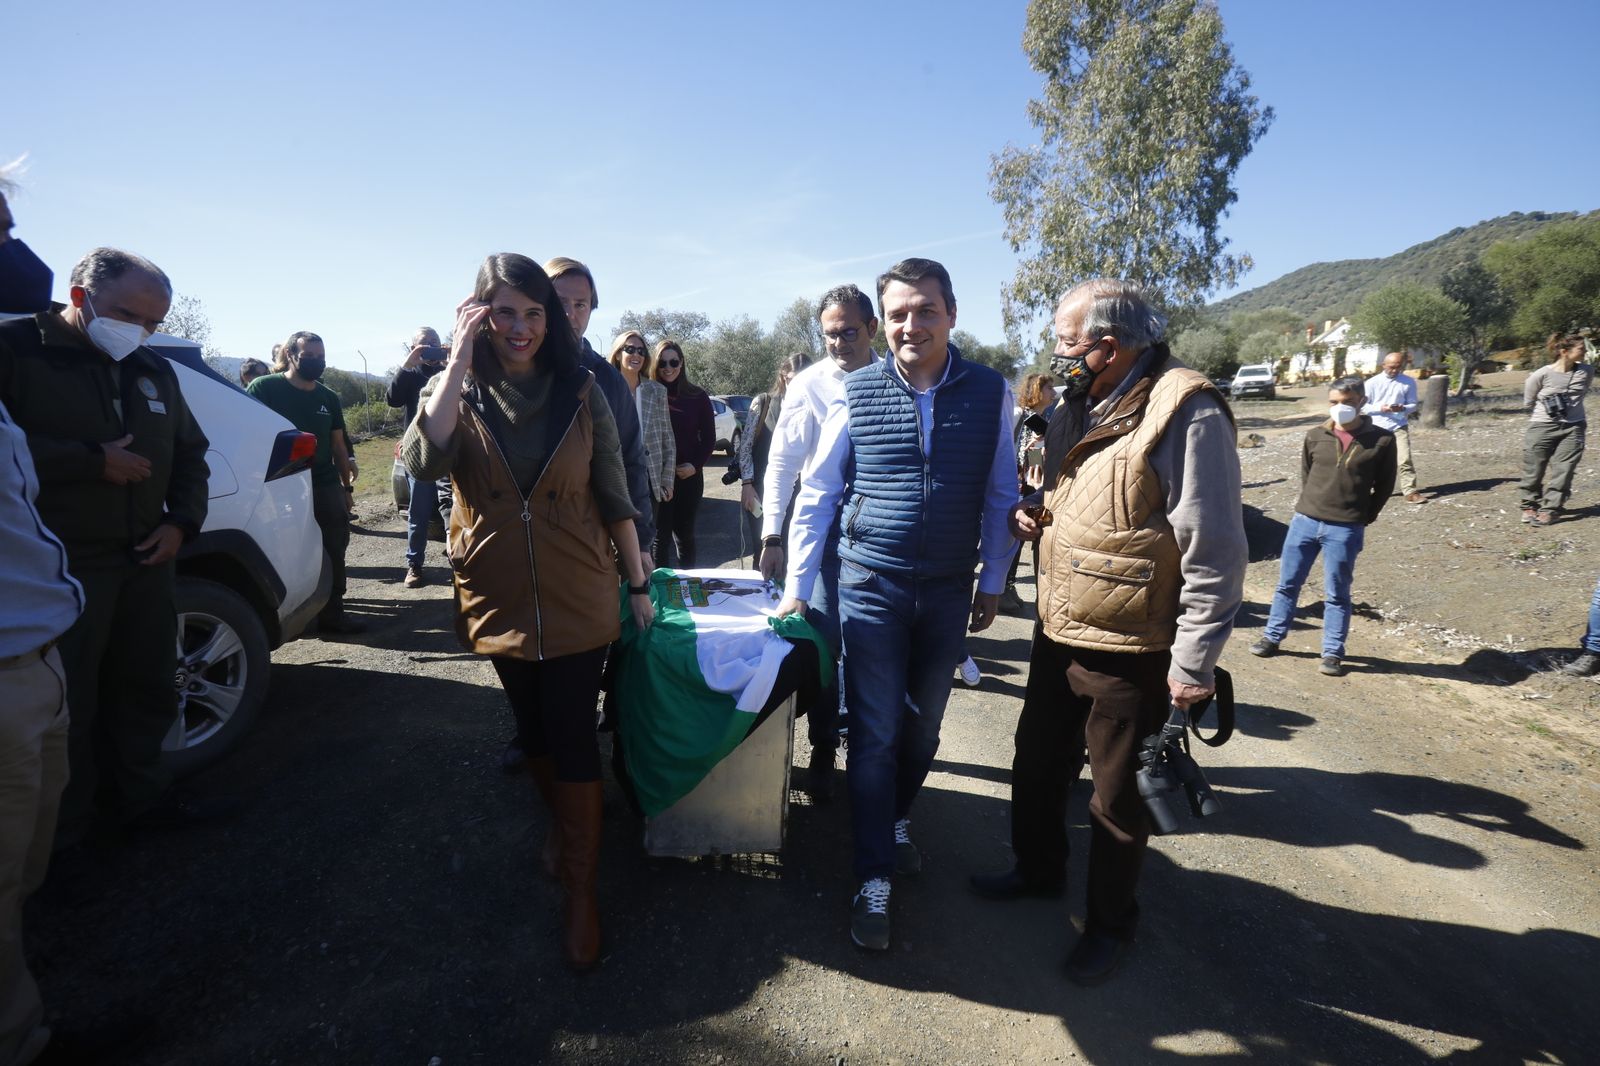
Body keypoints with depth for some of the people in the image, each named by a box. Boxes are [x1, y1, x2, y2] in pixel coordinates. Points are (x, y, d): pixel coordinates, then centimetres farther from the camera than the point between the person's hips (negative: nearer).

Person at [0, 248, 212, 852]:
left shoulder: (155, 371, 13)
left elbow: (190, 451, 18)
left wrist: (183, 521, 5)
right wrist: (92, 461, -18)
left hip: (147, 558, 6)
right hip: (61, 565, -6)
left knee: (148, 689, 13)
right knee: (68, 702, 2)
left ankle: (139, 797, 28)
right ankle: (66, 826, 19)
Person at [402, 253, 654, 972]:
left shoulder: (582, 393, -4)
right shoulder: (457, 391, -2)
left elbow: (614, 496, -2)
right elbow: (424, 461, -23)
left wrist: (639, 584, -1)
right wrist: (459, 356, -20)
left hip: (577, 601, -2)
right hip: (497, 599, 2)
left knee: (573, 738, 1)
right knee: (532, 730, 19)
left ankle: (581, 891, 15)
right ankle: (563, 824, 45)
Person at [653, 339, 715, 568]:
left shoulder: (698, 396, 3)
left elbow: (709, 438, 6)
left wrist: (695, 465, -8)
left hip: (689, 476, 2)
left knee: (685, 534, 12)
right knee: (659, 534, -1)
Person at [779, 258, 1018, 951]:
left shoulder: (990, 393, -3)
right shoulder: (856, 393, -6)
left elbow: (1000, 496, 6)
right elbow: (816, 494, -1)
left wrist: (992, 583, 7)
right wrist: (797, 588, -1)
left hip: (950, 590, 2)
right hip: (872, 587, -2)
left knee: (924, 723, 17)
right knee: (874, 733, 2)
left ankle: (897, 822, 44)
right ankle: (874, 881, 16)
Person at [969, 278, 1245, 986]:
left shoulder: (1186, 415, -20)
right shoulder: (1076, 407, 7)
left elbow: (1214, 552, -19)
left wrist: (1193, 664, -17)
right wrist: (1032, 513, -2)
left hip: (1130, 656, -8)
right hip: (1057, 636, 8)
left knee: (1117, 799, 12)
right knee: (1038, 763, 23)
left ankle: (1110, 922, 36)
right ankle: (1038, 870, 48)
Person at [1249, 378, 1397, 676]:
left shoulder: (1381, 440, -3)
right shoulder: (1316, 436, 2)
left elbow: (1384, 485, 5)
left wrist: (1363, 518, 2)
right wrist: (1310, 507, 9)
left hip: (1345, 530, -2)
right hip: (1304, 521, 3)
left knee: (1336, 594, 6)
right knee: (1287, 584, 11)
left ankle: (1332, 653, 16)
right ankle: (1272, 638, 23)